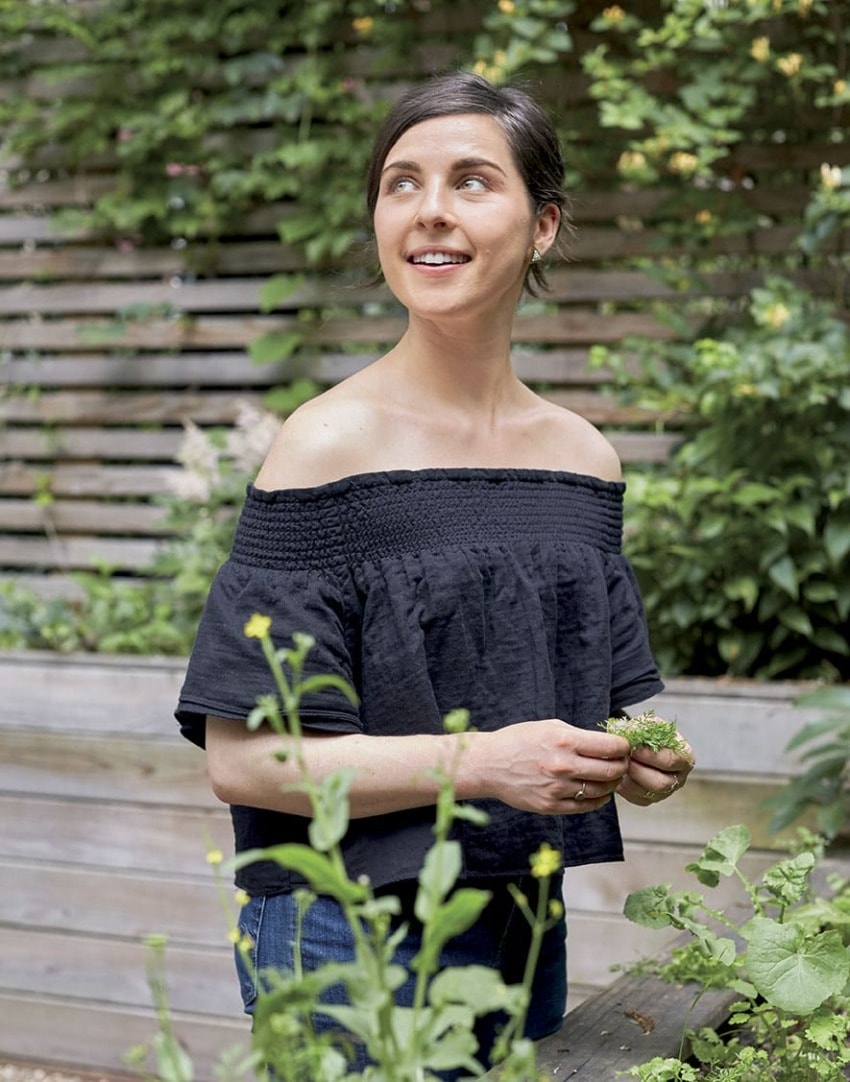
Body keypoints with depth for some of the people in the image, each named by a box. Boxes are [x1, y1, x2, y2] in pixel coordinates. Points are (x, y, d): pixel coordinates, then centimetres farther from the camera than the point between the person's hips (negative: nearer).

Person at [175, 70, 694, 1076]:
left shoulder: (584, 460, 4)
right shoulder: (329, 445, -13)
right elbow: (243, 757, -17)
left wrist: (642, 763, -6)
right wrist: (482, 761, -23)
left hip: (527, 920, 6)